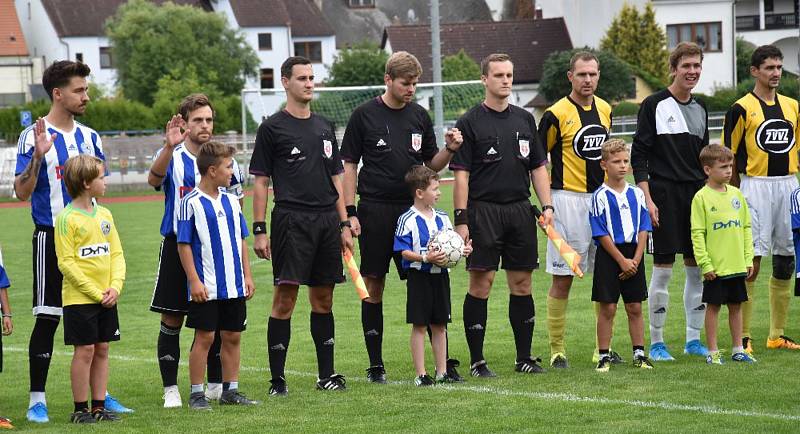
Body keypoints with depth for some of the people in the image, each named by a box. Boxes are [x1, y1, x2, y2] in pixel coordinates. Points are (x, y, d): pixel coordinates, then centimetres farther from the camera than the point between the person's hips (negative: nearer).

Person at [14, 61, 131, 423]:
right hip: (52, 237, -5)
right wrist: (37, 157, -26)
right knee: (47, 319, -3)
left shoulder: (89, 137, 12)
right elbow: (22, 192, -11)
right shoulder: (34, 136, -6)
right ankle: (37, 400, 4)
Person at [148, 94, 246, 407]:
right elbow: (155, 178, -26)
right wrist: (170, 146, -44)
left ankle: (216, 385, 18)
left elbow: (236, 207, 14)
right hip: (177, 247, -2)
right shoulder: (172, 157, -3)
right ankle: (170, 390, 5)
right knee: (171, 321, 0)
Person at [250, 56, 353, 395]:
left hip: (327, 220, 5)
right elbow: (260, 182, -2)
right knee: (285, 297, -8)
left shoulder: (325, 128, 16)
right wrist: (259, 231, -8)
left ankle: (327, 374, 15)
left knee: (323, 298, 9)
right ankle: (277, 378, -5)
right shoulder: (272, 128, 0)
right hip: (290, 221, -5)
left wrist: (344, 225, 13)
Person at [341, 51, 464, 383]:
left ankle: (444, 359, 1)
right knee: (374, 284, 2)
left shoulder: (419, 116, 9)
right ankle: (375, 364, 10)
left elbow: (432, 164, 14)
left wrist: (450, 149, -7)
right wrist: (350, 213, -5)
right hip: (375, 211, -2)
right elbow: (349, 165, 1)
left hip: (413, 209, 2)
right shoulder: (364, 115, -1)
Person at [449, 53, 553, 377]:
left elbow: (538, 167, 16)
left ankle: (524, 357, 14)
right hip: (483, 210, -5)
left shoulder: (525, 120, 13)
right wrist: (461, 219, -12)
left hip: (520, 210, 5)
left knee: (522, 283, 7)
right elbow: (461, 174, -6)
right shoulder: (470, 122, -3)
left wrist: (547, 206, 4)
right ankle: (476, 361, 1)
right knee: (481, 283, -5)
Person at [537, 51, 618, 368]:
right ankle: (557, 349, 4)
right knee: (563, 278, -3)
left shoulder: (605, 110, 9)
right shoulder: (556, 114, -9)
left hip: (601, 198, 6)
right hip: (569, 200, -6)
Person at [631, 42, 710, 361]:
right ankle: (656, 343, 3)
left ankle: (694, 338, 13)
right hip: (664, 194, -6)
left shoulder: (700, 109, 14)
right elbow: (639, 155, -6)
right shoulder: (654, 105, -4)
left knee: (698, 266, 5)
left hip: (696, 195, 6)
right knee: (663, 268, -4)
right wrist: (647, 199, -13)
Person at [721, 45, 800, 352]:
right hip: (756, 186, -6)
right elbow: (728, 156, -2)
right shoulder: (742, 109, -4)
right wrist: (735, 196, -5)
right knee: (750, 260, -8)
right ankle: (743, 337, -4)